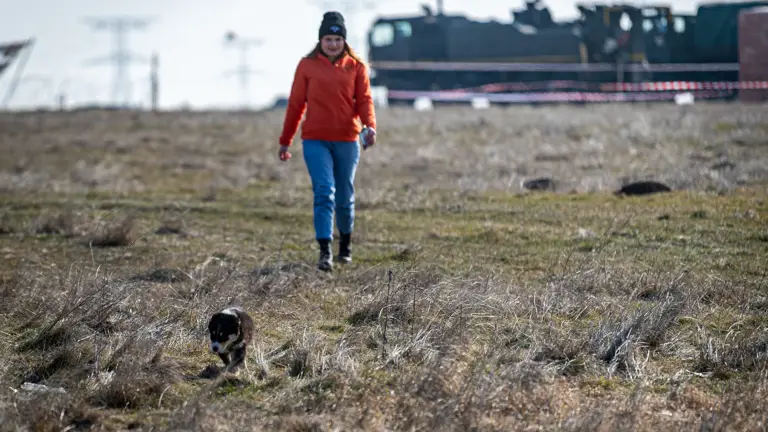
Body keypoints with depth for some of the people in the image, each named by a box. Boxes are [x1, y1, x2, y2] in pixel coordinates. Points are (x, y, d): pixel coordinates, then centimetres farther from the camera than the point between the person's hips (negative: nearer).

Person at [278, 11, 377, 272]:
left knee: (345, 197, 12)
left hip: (347, 140, 1)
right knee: (324, 192, -15)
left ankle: (345, 245, 32)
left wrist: (370, 126, -21)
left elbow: (364, 100, -2)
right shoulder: (307, 65, 3)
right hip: (315, 140, -1)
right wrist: (285, 141, 7)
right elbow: (296, 103, 6)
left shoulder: (356, 67, 5)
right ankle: (325, 251, -19)